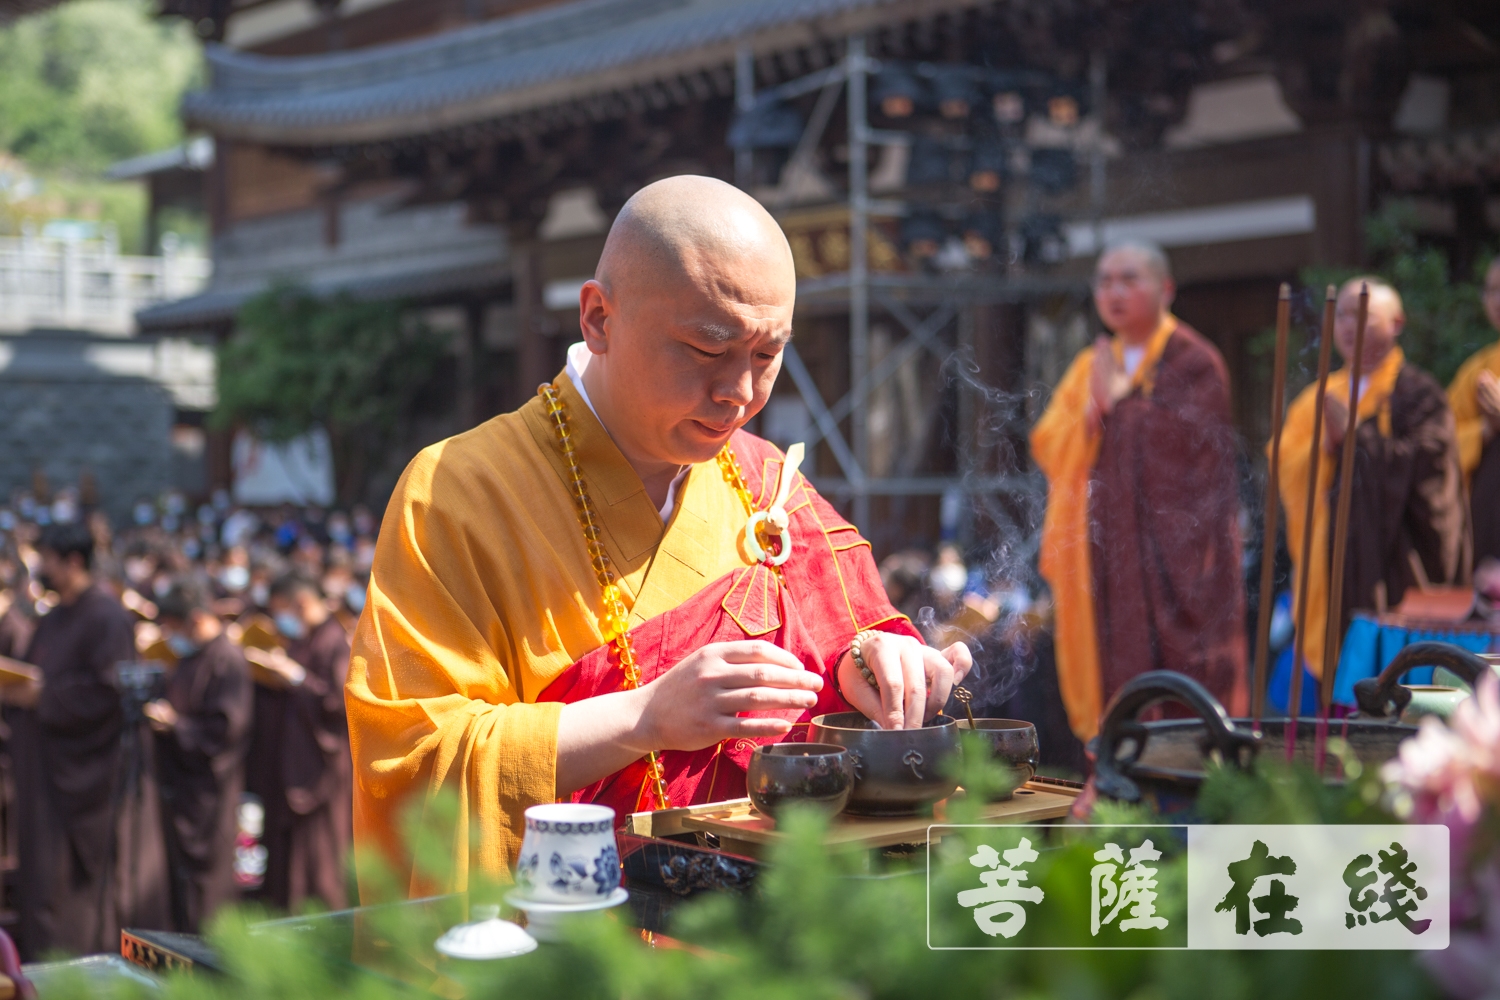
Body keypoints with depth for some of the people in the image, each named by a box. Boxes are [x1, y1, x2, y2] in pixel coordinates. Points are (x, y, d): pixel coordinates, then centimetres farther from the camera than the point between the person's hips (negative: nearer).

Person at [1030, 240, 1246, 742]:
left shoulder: (1192, 361, -1)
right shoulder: (1091, 366, 16)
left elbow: (1188, 442, -14)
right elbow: (1048, 448, 9)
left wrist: (1120, 399, -6)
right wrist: (1091, 411, -9)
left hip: (1171, 551, -5)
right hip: (1105, 552, 5)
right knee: (1113, 675, 0)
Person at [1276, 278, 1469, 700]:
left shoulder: (1417, 393, 1)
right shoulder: (1316, 399, 18)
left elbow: (1426, 463, -13)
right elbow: (1286, 470, 8)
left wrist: (1354, 436, -15)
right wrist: (1326, 445, -10)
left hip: (1391, 568, -5)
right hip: (1331, 577, 5)